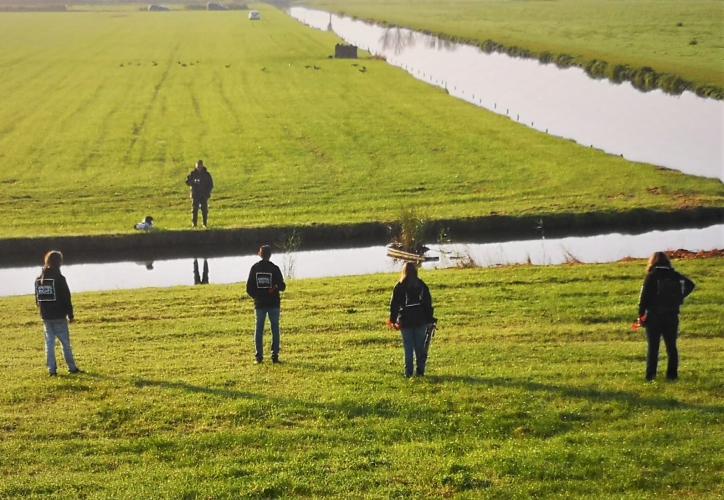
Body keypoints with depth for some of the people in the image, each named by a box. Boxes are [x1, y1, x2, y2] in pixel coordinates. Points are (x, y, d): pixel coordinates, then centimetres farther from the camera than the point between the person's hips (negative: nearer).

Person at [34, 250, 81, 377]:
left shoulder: (38, 279, 5)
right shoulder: (59, 278, -13)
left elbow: (37, 299, 11)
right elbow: (66, 299, -12)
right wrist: (71, 315, -4)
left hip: (46, 317, 5)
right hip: (59, 316, -5)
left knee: (49, 343, 8)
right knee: (65, 342, 5)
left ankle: (52, 369, 7)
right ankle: (72, 367, 11)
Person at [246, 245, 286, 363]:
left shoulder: (254, 268, -1)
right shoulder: (274, 268, -8)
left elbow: (249, 288, 0)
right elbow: (282, 286, -6)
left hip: (259, 303, 2)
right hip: (274, 303, -2)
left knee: (259, 329, 7)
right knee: (275, 329, 5)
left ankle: (259, 356, 4)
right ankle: (275, 355, 0)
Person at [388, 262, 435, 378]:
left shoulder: (399, 286, -3)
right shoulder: (422, 285, 1)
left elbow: (394, 304, 0)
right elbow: (428, 303, 3)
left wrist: (393, 320, 9)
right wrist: (429, 319, 9)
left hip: (406, 321, -1)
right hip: (420, 320, 1)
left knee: (408, 347, 4)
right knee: (420, 346, 9)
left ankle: (408, 372, 0)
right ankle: (420, 371, 8)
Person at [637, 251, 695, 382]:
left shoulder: (651, 276, -8)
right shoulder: (675, 276, 2)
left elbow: (644, 297, -11)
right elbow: (690, 285, 1)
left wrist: (641, 315, -4)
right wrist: (679, 298, 4)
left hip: (654, 316, -3)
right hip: (672, 316, 3)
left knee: (653, 347, 4)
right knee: (671, 346, 12)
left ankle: (650, 375, -1)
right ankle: (672, 374, 9)